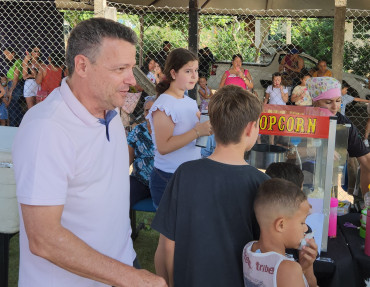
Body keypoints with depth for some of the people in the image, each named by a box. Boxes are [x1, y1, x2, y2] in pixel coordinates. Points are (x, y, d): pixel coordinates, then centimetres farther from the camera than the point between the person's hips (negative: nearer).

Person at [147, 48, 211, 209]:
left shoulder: (189, 101, 11)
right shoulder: (163, 105, -15)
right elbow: (163, 147, -23)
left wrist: (208, 125, 0)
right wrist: (197, 132, -27)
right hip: (168, 179, -7)